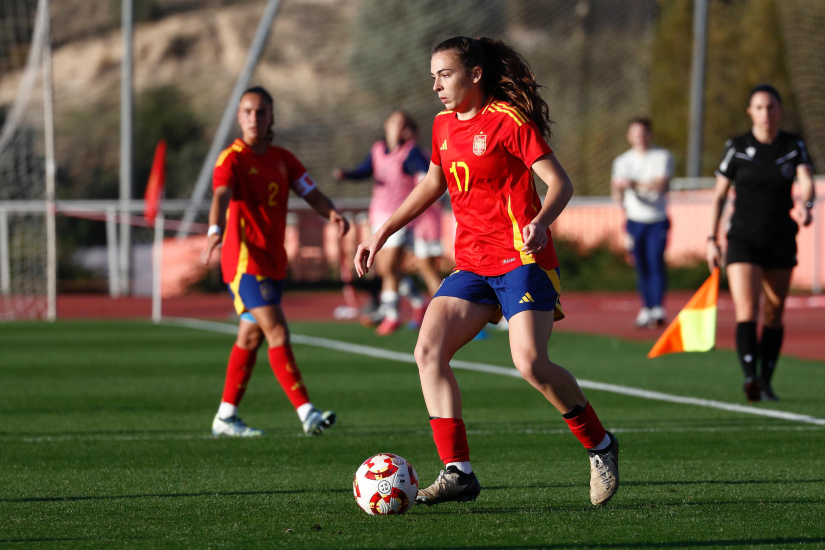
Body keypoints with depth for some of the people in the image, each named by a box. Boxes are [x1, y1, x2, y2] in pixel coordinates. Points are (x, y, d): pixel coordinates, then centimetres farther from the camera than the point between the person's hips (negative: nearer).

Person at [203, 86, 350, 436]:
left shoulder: (282, 159, 11)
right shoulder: (232, 159, -9)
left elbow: (311, 193, 5)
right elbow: (221, 196, -27)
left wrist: (331, 212, -17)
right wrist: (215, 230, -47)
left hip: (274, 261, 7)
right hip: (244, 260, -7)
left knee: (250, 337, 12)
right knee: (278, 333, -16)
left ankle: (225, 417, 21)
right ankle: (307, 413, -22)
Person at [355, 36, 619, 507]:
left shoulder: (508, 120, -10)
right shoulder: (444, 126, 12)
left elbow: (560, 182, -12)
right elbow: (433, 183, 29)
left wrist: (540, 222, -32)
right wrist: (383, 233, 25)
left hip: (521, 258, -7)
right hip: (472, 265, 7)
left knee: (531, 363, -21)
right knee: (428, 351, -9)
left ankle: (600, 446, 2)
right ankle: (458, 472, -9)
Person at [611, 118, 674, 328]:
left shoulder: (663, 157, -1)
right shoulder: (622, 161, 7)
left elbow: (661, 184, -14)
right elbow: (616, 187, -8)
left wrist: (634, 184, -23)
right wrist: (619, 193, -32)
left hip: (657, 220, -3)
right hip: (635, 221, 3)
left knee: (656, 262, -15)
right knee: (641, 266, 2)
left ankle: (658, 309, -20)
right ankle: (646, 309, 10)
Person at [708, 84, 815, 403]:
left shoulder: (794, 146, 1)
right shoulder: (737, 148, -2)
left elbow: (806, 181, -14)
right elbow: (718, 196, 4)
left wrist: (806, 204, -37)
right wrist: (712, 240, 0)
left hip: (781, 241, 2)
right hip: (744, 238, -2)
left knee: (774, 315, 10)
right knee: (746, 312, -18)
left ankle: (766, 382, 22)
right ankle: (750, 378, -31)